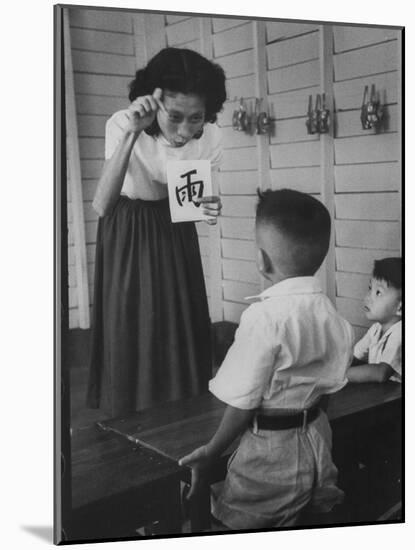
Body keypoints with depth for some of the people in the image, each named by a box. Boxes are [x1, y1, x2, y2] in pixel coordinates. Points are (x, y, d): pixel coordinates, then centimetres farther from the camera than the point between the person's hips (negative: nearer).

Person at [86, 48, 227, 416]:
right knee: (129, 329, 3)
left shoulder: (210, 136, -21)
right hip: (127, 231, -2)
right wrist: (132, 133, -47)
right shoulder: (122, 124, -29)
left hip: (176, 231, 3)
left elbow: (206, 197, -5)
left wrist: (210, 210, -30)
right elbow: (102, 206, -39)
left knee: (184, 326, 8)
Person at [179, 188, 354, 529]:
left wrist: (211, 452, -6)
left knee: (230, 525, 12)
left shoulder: (265, 316, -26)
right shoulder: (329, 313, -4)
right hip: (317, 441, 7)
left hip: (271, 451, -7)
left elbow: (243, 403, -20)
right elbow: (329, 383, 6)